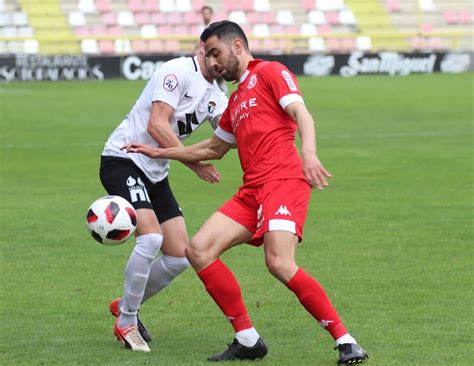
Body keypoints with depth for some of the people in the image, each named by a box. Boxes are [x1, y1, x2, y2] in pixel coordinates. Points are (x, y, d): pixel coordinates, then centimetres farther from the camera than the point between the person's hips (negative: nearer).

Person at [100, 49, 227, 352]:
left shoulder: (216, 96, 11)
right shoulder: (178, 71, -15)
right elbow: (156, 125, -23)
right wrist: (193, 163, -23)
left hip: (156, 173, 9)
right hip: (123, 160, -8)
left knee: (180, 257, 2)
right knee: (151, 237, -25)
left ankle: (126, 305, 26)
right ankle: (126, 323, -7)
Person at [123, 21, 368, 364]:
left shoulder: (270, 72, 3)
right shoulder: (236, 98, 28)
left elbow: (301, 113, -13)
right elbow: (214, 148, 40)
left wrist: (309, 153, -32)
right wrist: (160, 152, 41)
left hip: (284, 180, -9)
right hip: (251, 192, 9)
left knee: (280, 263, -26)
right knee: (199, 250, -5)